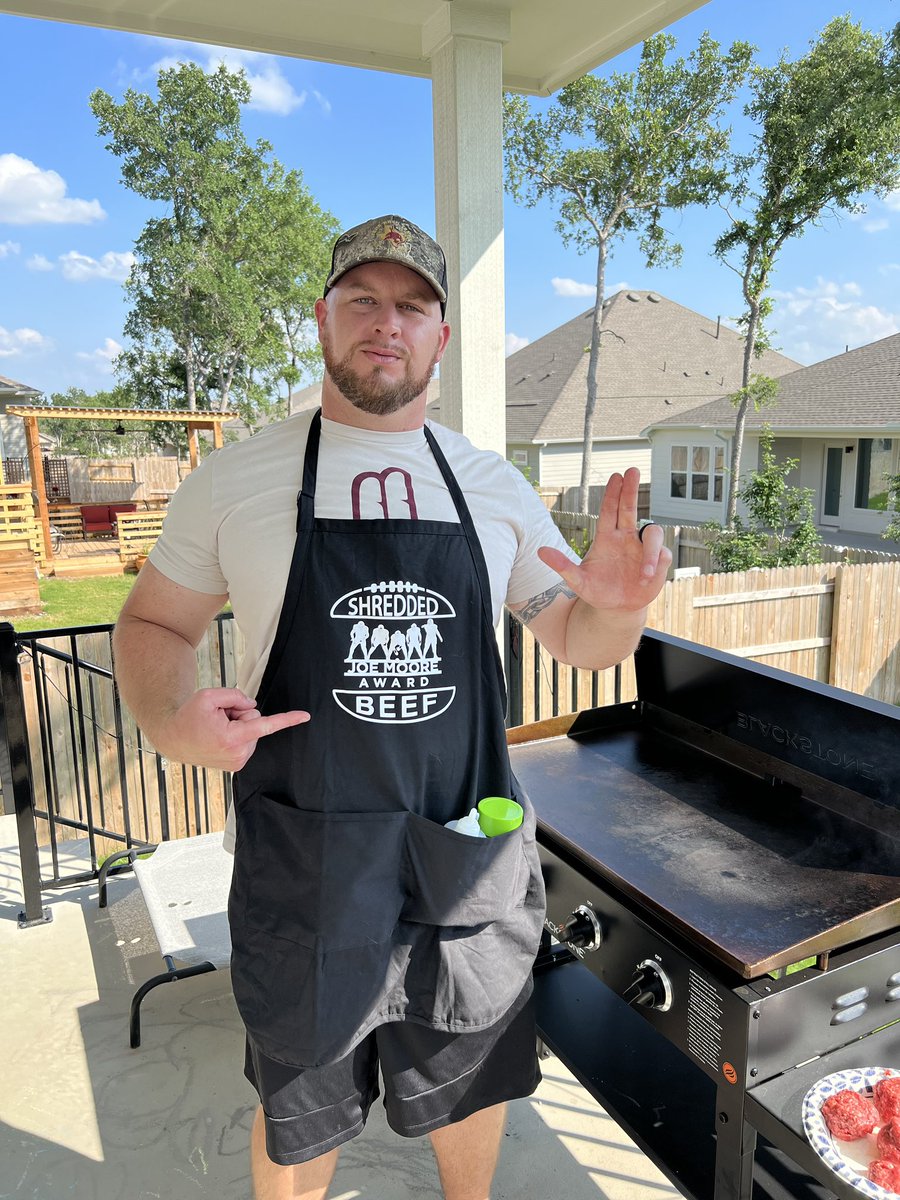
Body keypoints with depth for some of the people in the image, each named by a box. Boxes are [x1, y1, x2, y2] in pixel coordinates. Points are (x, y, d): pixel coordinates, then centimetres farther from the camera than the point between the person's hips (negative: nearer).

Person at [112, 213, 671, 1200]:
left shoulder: (495, 487, 2)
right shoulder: (237, 479, -4)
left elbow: (576, 642, 6)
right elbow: (153, 620, 3)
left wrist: (618, 607, -17)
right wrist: (169, 722, -18)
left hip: (468, 855, 3)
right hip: (304, 859, -2)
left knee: (472, 1080, 25)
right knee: (297, 1110, 20)